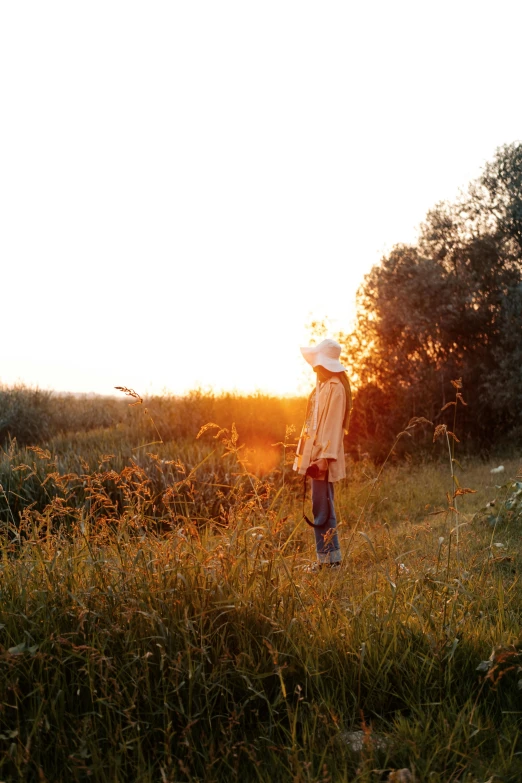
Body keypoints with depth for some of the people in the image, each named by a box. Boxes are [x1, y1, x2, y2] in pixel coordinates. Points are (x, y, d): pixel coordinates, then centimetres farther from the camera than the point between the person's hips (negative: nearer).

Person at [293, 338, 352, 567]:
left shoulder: (335, 388, -13)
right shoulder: (322, 385, 15)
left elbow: (333, 426, -19)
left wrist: (323, 458, -24)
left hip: (323, 457, -10)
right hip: (315, 455, 10)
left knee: (322, 510, -6)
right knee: (321, 509, 13)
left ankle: (329, 559, 1)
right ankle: (327, 558, 19)